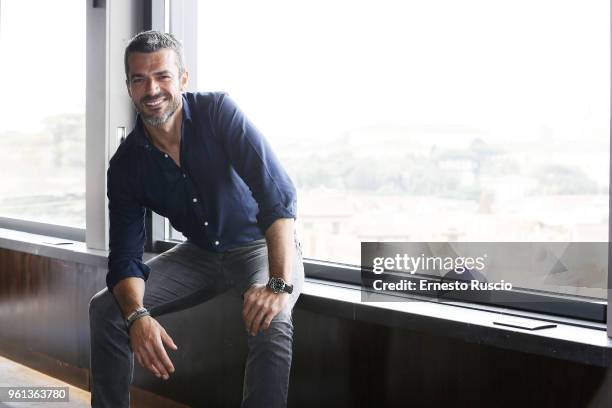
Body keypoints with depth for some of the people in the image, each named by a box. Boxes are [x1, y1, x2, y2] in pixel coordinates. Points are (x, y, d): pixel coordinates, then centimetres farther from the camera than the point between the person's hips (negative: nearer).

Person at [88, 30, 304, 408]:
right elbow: (125, 256, -11)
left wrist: (280, 285, -40)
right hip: (199, 253, 5)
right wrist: (137, 316, -34)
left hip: (262, 246, -4)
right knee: (105, 308, -9)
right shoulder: (126, 164, -9)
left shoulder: (217, 112, -21)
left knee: (271, 324, -35)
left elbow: (278, 194, -29)